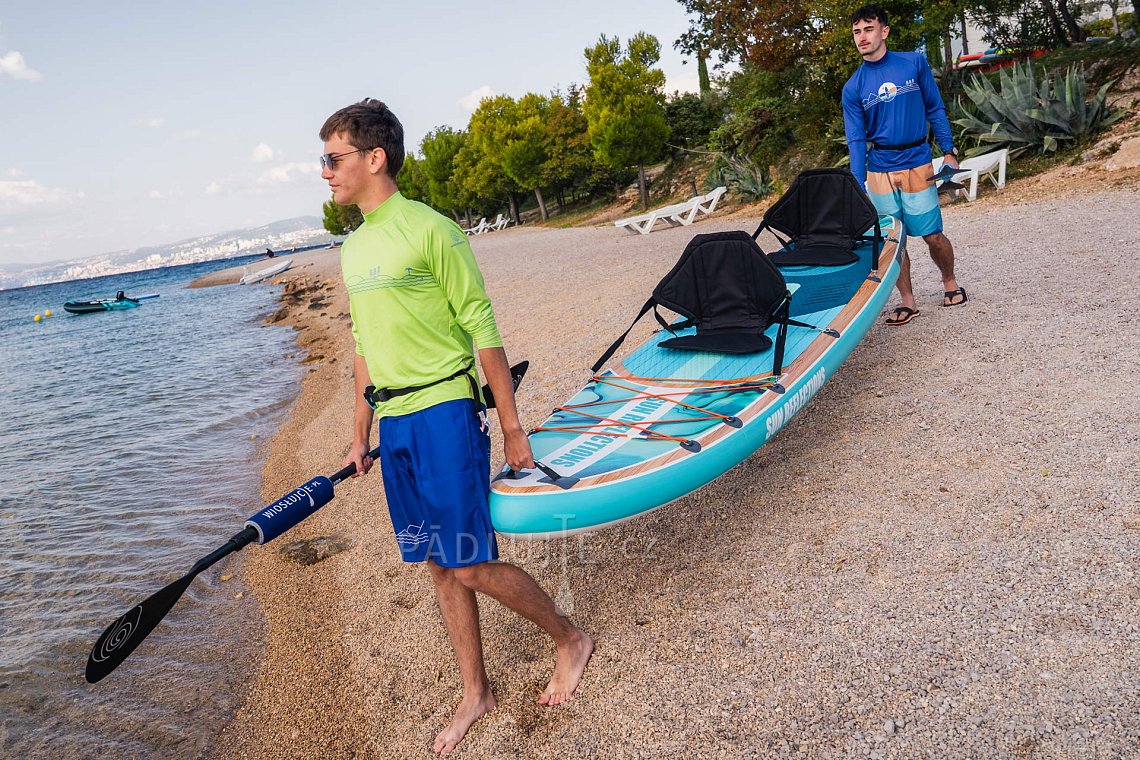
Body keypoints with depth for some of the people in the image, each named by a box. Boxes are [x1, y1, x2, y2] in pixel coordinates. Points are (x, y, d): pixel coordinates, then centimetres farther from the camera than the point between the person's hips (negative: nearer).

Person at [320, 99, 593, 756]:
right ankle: (476, 693, 30)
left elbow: (483, 328, -10)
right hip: (395, 426, 7)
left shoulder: (430, 230, -10)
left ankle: (571, 640, 20)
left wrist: (511, 427, -10)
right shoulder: (353, 247, 13)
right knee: (441, 566, 14)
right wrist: (361, 436, 21)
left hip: (444, 415, -7)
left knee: (472, 565, -6)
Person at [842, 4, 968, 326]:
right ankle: (907, 301, 16)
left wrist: (949, 151, 1)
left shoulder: (914, 63, 1)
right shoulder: (853, 88, 1)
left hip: (917, 163, -1)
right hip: (879, 170, 1)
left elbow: (935, 109, 7)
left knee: (932, 236, 0)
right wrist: (858, 187, -8)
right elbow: (856, 140, -1)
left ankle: (950, 282, 27)